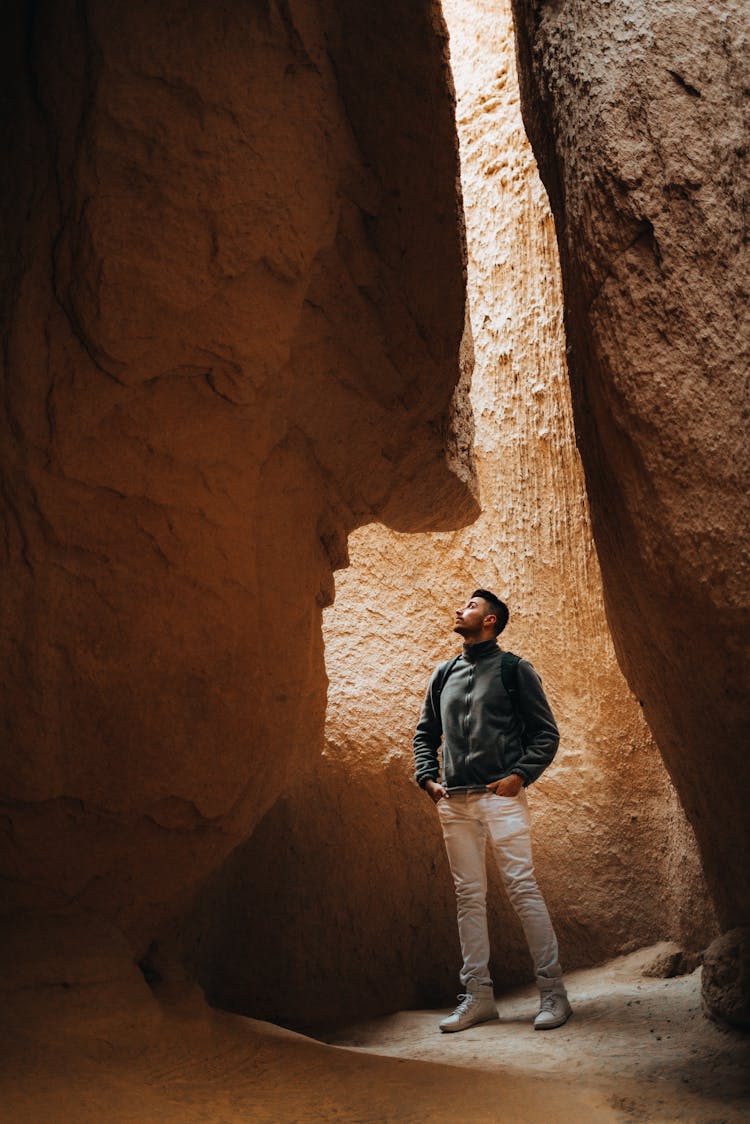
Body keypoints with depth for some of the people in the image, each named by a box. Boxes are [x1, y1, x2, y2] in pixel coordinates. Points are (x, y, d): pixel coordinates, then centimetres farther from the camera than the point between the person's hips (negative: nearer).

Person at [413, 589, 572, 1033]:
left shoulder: (515, 670, 3)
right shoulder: (444, 674, 17)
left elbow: (546, 734, 2)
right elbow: (425, 734, 23)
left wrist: (520, 775, -10)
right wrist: (428, 778, 8)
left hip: (501, 796, -5)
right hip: (454, 802, 5)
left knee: (523, 889, -8)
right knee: (469, 896, 6)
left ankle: (552, 991, -2)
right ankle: (478, 995, 11)